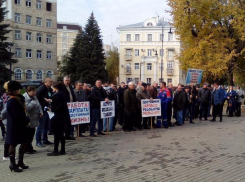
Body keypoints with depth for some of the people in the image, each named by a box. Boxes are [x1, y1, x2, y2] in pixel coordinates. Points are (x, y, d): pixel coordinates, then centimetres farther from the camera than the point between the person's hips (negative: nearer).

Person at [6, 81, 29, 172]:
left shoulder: (17, 99, 11)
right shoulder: (13, 101, -19)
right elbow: (18, 115, -22)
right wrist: (27, 120, -10)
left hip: (20, 125, 10)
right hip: (14, 126, -10)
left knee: (24, 143, 14)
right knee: (13, 144, 1)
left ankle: (20, 162, 26)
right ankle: (12, 165, 11)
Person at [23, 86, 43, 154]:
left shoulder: (34, 97, 13)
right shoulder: (24, 98, -16)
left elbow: (39, 105, 20)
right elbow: (26, 108, -28)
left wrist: (40, 112, 4)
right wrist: (33, 103, -25)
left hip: (34, 120, 9)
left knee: (31, 135, 15)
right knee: (28, 135, -1)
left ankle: (29, 148, 26)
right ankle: (27, 149, 9)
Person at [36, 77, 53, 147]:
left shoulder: (50, 89, 11)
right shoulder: (41, 89, -14)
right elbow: (37, 99, -19)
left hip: (47, 109, 9)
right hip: (42, 110, -9)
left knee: (46, 126, 16)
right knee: (40, 126, -4)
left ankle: (45, 140, 28)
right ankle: (38, 142, 4)